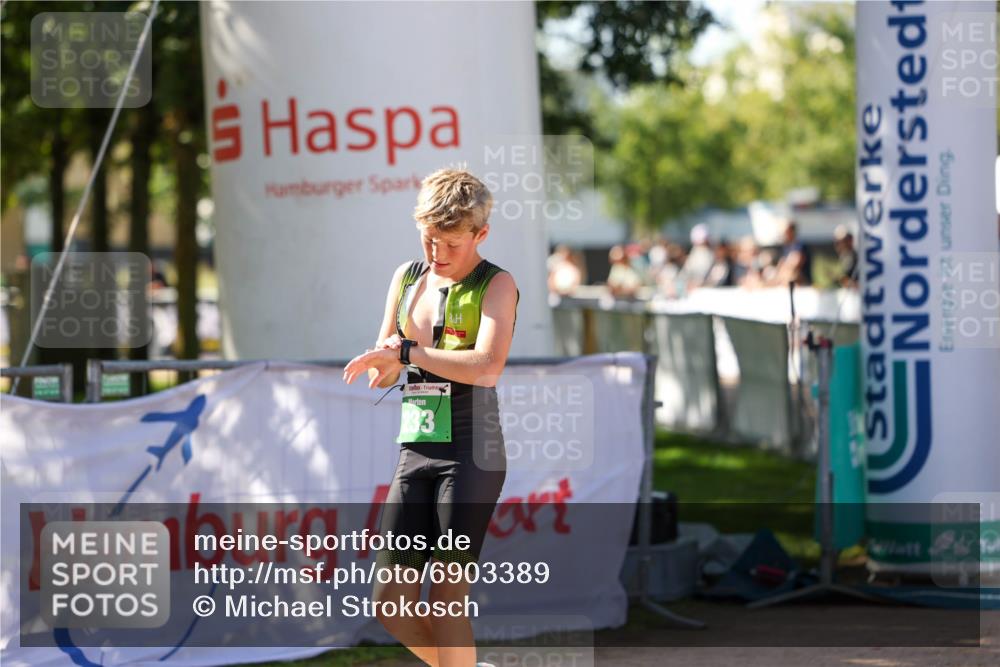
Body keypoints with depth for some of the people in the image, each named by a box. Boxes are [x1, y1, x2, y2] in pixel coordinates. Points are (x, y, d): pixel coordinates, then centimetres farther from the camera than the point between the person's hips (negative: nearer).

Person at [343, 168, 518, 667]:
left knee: (446, 597, -8)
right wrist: (383, 362, -4)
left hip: (471, 453, -6)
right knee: (390, 603, 1)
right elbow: (380, 375, 19)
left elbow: (487, 366, -21)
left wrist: (406, 350, -20)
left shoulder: (496, 285, -5)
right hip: (415, 453, 6)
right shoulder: (407, 278, 14)